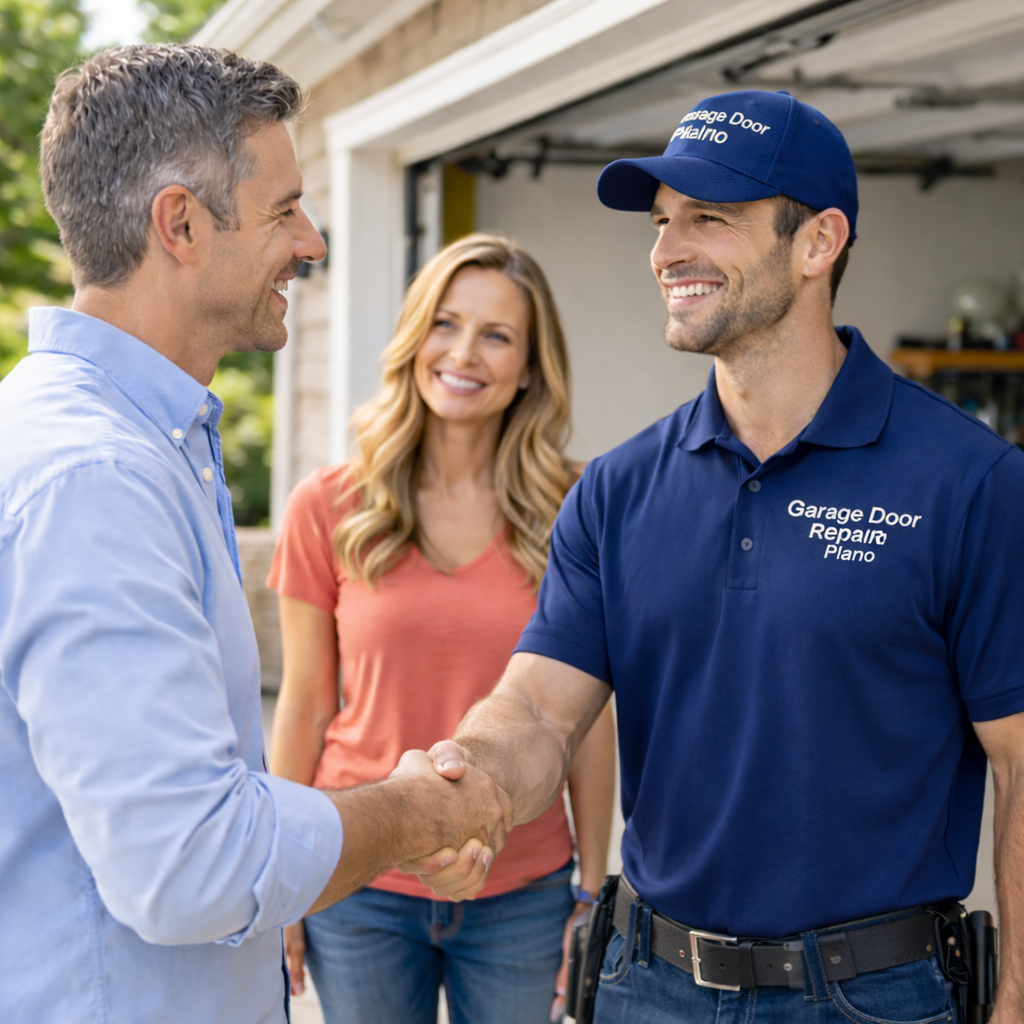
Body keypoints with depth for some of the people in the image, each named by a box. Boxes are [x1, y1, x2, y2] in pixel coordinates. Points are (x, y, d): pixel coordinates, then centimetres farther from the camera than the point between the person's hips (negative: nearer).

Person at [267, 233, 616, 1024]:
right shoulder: (327, 508, -3)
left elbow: (589, 719, 1)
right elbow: (305, 708, 2)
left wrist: (593, 894, 1)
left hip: (522, 895, 0)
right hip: (362, 893, 0)